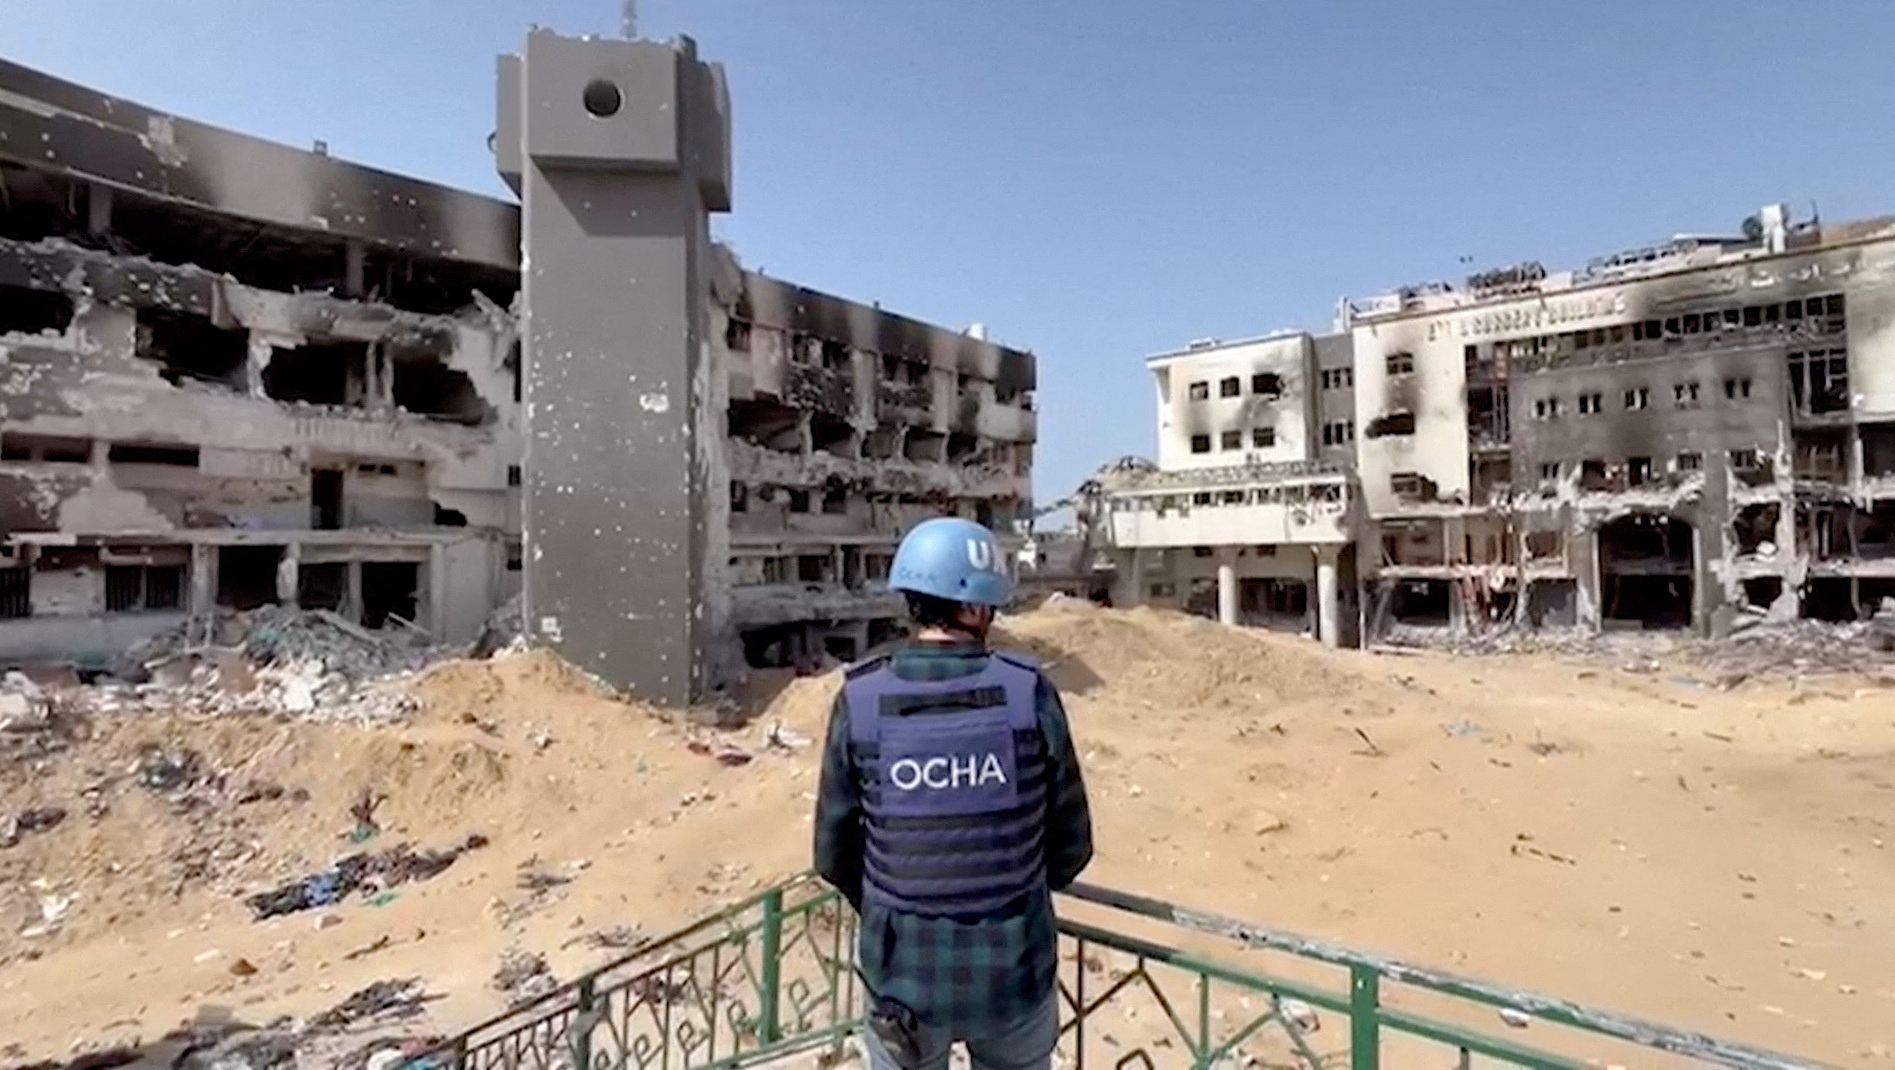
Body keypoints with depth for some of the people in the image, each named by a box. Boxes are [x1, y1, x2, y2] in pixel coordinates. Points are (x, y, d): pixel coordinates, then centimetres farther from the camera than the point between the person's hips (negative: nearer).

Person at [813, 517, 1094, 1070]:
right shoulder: (1030, 694, -14)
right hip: (1015, 971, 0)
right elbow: (1071, 845, -5)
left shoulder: (861, 702, -13)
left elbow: (834, 851, -4)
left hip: (905, 973, 0)